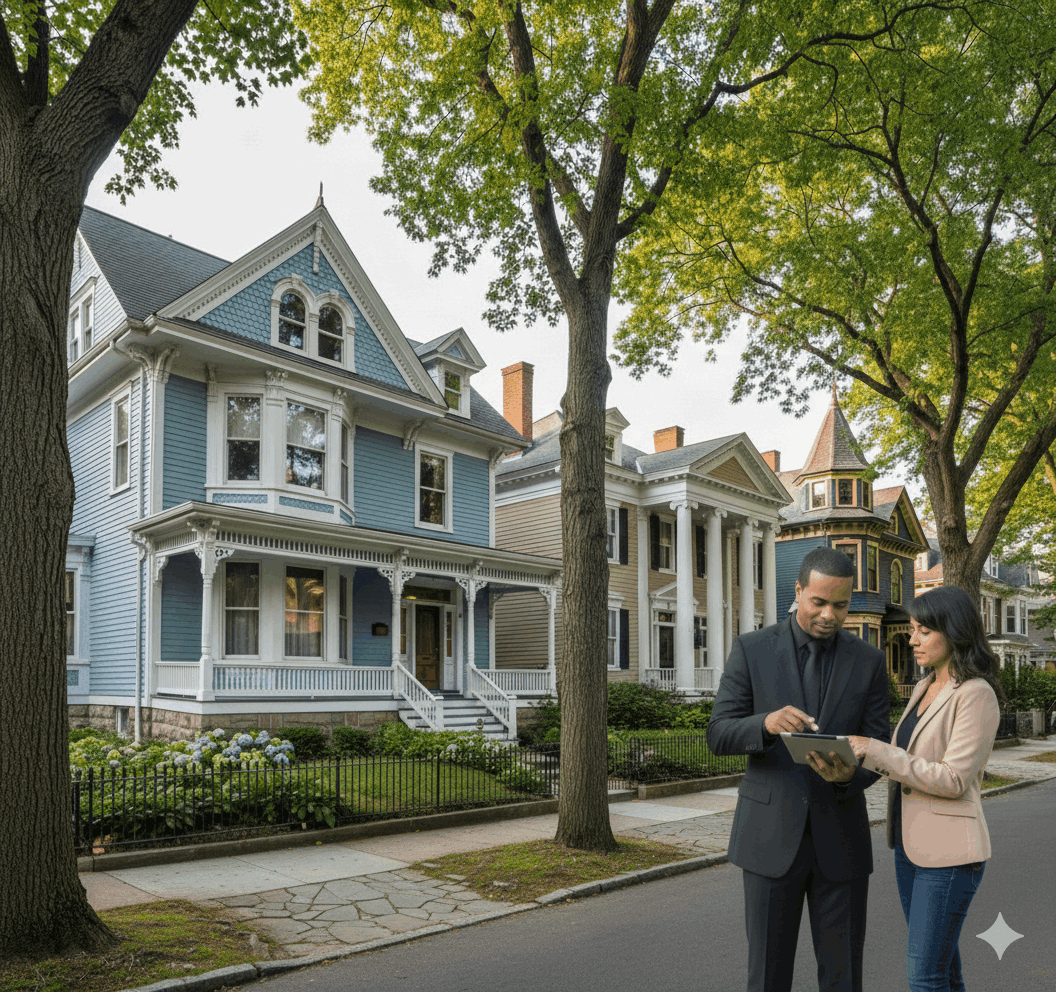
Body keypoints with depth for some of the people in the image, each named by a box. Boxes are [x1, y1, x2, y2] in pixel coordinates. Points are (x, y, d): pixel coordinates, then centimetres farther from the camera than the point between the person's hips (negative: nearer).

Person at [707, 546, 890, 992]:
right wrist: (768, 722, -31)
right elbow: (720, 735, -9)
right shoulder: (751, 649, -5)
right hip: (772, 833, -2)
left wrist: (848, 774, -25)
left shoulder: (869, 661, 2)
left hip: (839, 836, 2)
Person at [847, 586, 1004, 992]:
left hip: (949, 852, -8)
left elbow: (953, 779, -21)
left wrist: (877, 751, -23)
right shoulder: (924, 688, 10)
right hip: (911, 844, 8)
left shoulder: (978, 695, -16)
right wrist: (860, 757, -2)